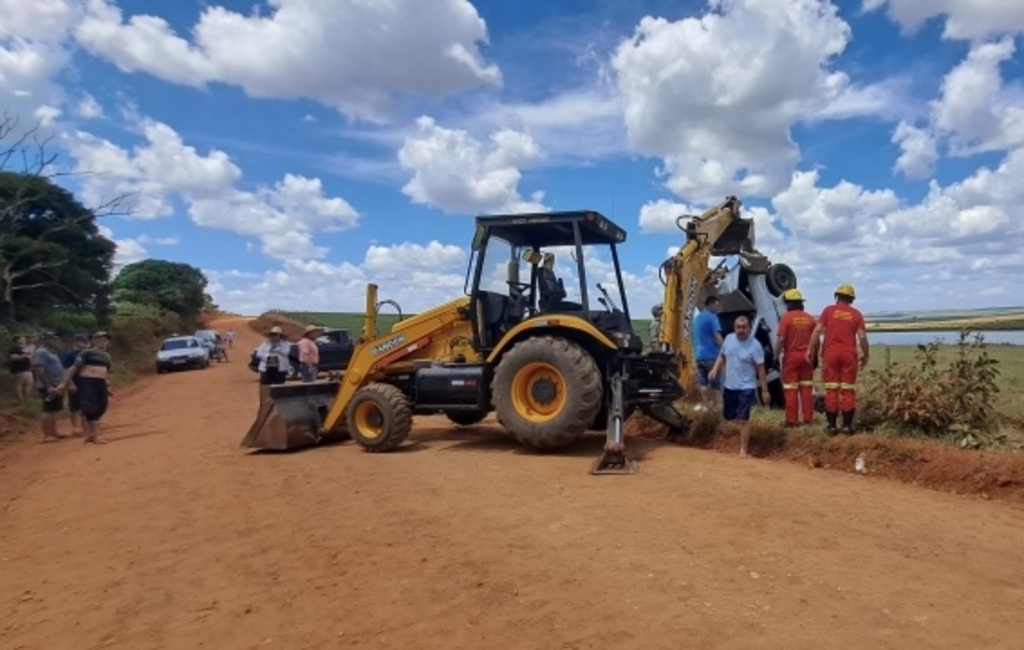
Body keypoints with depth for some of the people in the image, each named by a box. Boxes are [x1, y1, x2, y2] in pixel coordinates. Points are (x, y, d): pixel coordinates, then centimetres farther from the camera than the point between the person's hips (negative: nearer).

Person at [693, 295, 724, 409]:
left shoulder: (697, 317, 16)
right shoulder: (712, 317, -10)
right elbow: (717, 336, -16)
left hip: (699, 355, 8)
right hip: (711, 355, -8)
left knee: (702, 383, 8)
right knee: (716, 383, -2)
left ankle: (707, 405, 12)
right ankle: (717, 405, -3)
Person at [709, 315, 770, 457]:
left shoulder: (754, 345, -14)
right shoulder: (729, 339, 2)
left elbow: (761, 369, -11)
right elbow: (722, 356, 16)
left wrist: (764, 390, -10)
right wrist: (715, 369, -3)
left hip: (746, 388, -6)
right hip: (729, 386, 6)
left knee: (743, 419, -8)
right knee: (729, 416, 15)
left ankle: (744, 449, 0)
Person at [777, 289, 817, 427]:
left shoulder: (786, 317, -9)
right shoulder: (810, 318, 5)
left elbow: (781, 339, -14)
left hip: (791, 356, -4)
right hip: (806, 356, 4)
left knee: (791, 390, 1)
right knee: (807, 388, 11)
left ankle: (792, 420, 2)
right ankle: (808, 418, 13)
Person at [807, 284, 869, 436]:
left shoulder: (828, 310, 4)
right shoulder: (856, 314, 6)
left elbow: (817, 331, -5)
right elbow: (862, 337, 0)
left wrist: (811, 350, 0)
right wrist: (865, 355, 11)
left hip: (830, 353, 0)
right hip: (849, 354, 1)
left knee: (831, 390, 2)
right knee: (848, 391, 5)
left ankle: (832, 426, 4)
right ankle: (847, 426, 6)